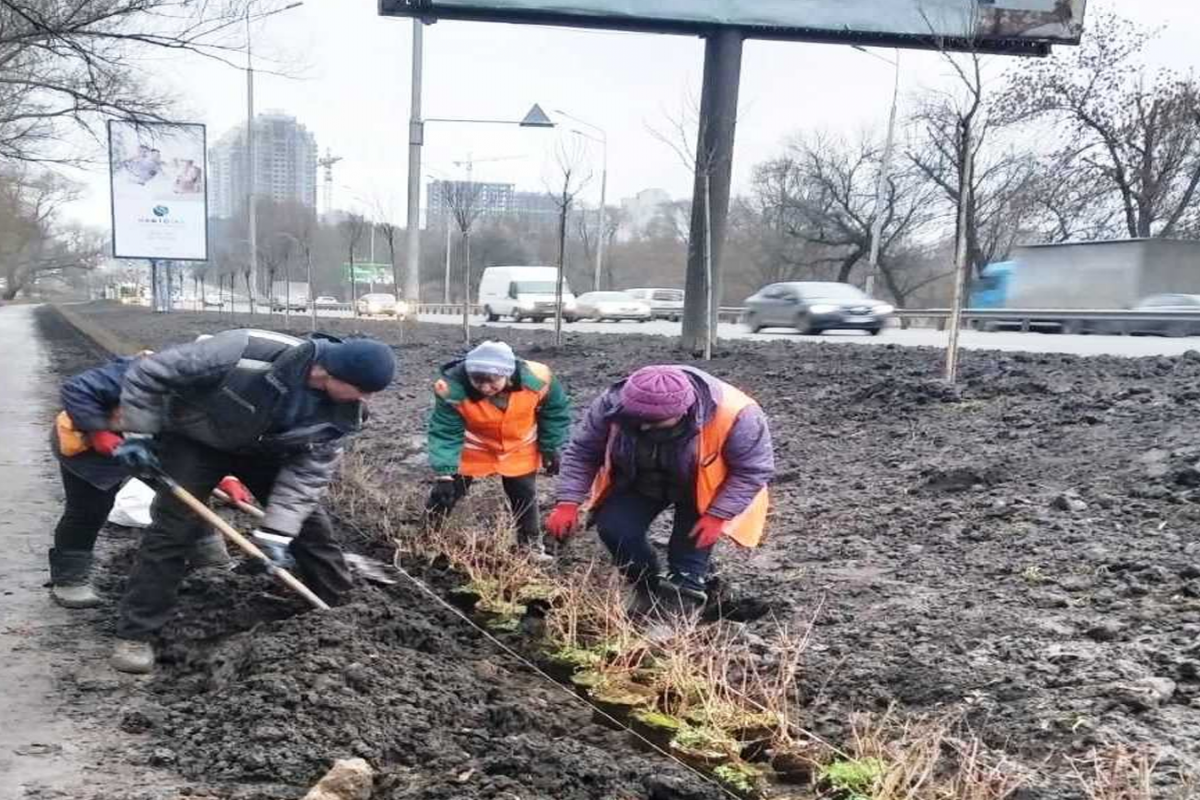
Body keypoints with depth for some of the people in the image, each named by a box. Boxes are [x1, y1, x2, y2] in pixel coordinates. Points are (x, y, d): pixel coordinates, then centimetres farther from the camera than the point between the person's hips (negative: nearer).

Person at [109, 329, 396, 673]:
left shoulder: (342, 409, -24)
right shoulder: (250, 353, -41)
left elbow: (308, 471, -18)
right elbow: (148, 372, -30)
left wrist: (276, 532, -25)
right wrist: (138, 435, -22)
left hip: (264, 450, 4)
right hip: (196, 441, -4)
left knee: (308, 522, 2)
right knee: (171, 530, -10)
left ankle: (341, 606, 20)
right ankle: (135, 634, 4)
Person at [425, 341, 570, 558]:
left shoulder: (536, 379, -32)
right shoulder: (452, 387, -37)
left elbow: (555, 411, -11)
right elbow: (445, 433, -28)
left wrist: (550, 448, -6)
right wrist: (444, 475, -35)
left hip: (519, 450, 1)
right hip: (472, 448, -1)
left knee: (524, 496, 13)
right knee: (448, 491, 3)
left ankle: (532, 543, 34)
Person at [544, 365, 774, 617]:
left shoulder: (733, 415, -37)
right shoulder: (612, 404, -29)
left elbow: (754, 470, -23)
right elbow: (581, 452, -14)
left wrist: (719, 515, -28)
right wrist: (568, 502, -21)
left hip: (700, 488, -2)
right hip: (638, 483, 2)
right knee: (613, 526, -13)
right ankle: (646, 584, 10)